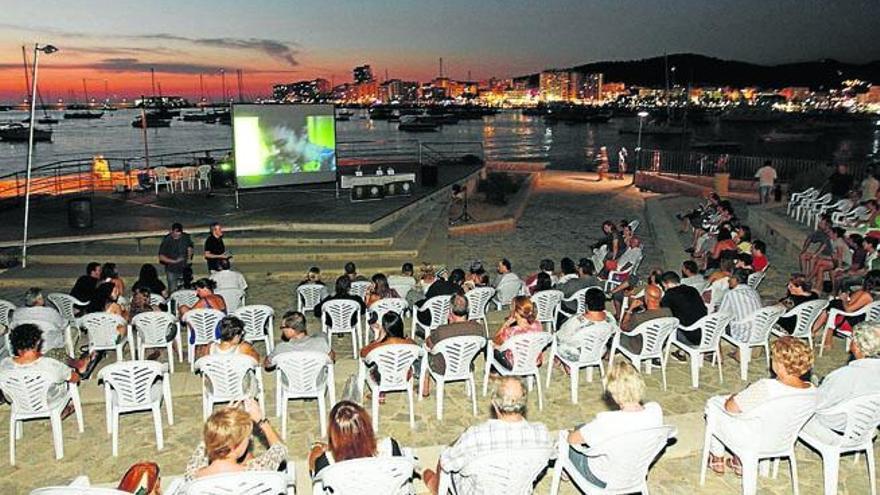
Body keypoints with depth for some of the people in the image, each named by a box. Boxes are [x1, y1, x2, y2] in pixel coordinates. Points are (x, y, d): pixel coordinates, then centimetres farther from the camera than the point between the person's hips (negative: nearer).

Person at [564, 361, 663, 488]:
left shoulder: (607, 422, -39)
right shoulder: (656, 410, -23)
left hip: (603, 480, -5)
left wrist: (570, 434, 2)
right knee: (582, 428, 25)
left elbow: (572, 439, -22)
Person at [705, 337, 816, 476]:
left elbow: (731, 407, -24)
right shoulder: (812, 390, -18)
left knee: (713, 403, 19)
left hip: (752, 439, -6)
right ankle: (742, 461, 38)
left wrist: (732, 397, 0)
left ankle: (717, 459, 32)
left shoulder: (765, 388, -37)